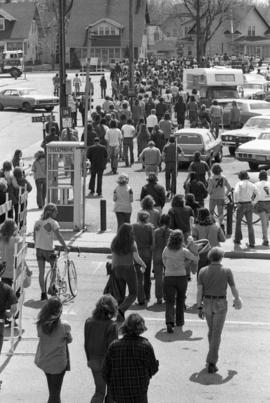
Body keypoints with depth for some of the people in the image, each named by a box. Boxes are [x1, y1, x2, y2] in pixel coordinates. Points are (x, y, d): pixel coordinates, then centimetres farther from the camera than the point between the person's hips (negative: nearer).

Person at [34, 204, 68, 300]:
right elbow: (59, 236, -12)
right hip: (48, 249, -4)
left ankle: (43, 293, 7)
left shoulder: (37, 222, 7)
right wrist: (65, 247, -3)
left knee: (41, 272, 7)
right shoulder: (53, 222, -9)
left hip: (39, 249, 4)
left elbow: (34, 237, 13)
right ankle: (51, 287, 8)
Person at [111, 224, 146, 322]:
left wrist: (113, 271, 12)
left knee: (120, 295, 13)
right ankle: (120, 310, -13)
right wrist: (143, 265, 6)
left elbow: (113, 259, 4)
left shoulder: (115, 242, 1)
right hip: (129, 269, -5)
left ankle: (120, 317, 11)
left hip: (118, 269, 5)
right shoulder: (131, 243, -14)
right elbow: (137, 258, -13)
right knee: (133, 294, 8)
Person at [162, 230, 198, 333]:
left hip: (169, 277, 0)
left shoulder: (166, 250, -4)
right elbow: (196, 259, -4)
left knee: (169, 301, -2)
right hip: (181, 277, 0)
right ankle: (179, 321, 31)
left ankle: (169, 322, -23)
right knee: (180, 300, 20)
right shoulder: (184, 251, -11)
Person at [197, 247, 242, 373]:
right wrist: (236, 299, 19)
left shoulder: (203, 271, -3)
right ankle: (211, 363, -7)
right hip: (220, 305, -3)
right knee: (216, 334, -1)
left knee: (211, 330, 24)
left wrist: (199, 308, 0)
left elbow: (199, 290, -5)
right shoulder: (226, 271, -9)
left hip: (207, 304, 3)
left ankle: (213, 354, 41)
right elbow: (233, 288, 0)